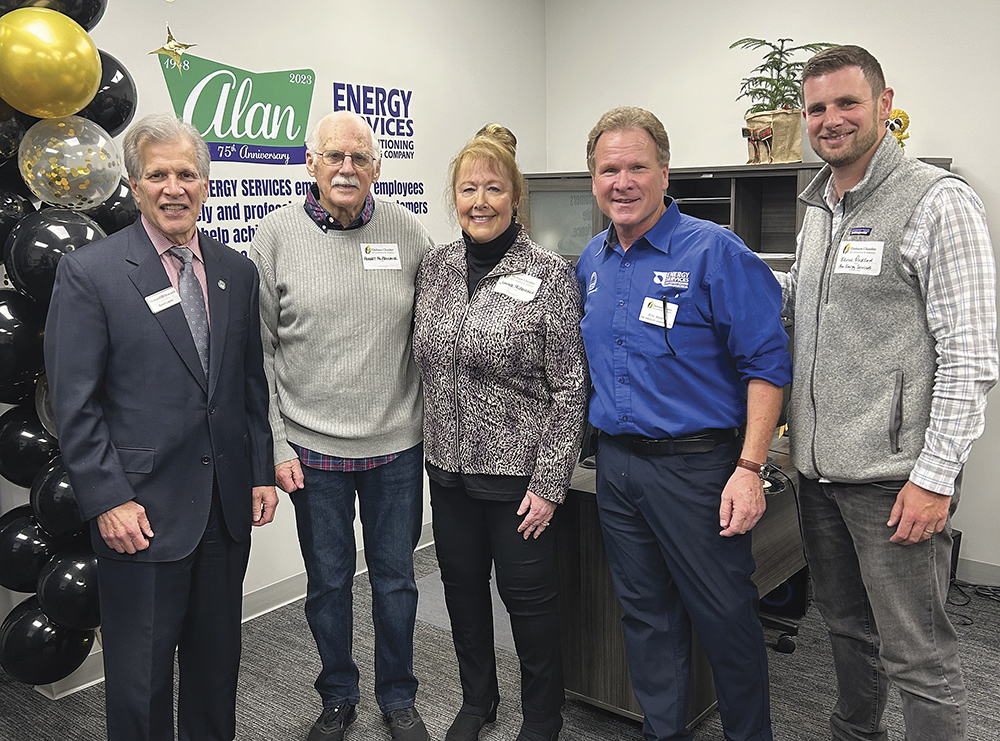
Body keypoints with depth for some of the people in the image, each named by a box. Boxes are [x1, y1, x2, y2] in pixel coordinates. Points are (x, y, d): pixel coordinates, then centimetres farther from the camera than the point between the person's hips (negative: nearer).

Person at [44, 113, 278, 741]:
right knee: (141, 674, 9)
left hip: (227, 505, 5)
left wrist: (262, 471, 7)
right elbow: (75, 403, -9)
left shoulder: (238, 271, 7)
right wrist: (108, 501, -13)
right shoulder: (89, 272, -7)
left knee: (218, 659, 18)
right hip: (143, 511, -4)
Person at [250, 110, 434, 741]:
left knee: (396, 577, 13)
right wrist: (275, 444, -5)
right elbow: (258, 351, -1)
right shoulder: (278, 234, -3)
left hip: (396, 445, 1)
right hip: (313, 449, 0)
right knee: (328, 580, 13)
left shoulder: (407, 231, 0)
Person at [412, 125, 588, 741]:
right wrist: (428, 443, 12)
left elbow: (570, 389, -11)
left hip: (518, 468, -5)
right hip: (448, 463, 5)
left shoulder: (550, 275, -11)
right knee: (462, 586, 18)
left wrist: (549, 483, -14)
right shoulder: (435, 267, 4)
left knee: (529, 596, 7)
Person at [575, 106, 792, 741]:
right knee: (647, 616, 17)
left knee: (726, 617, 6)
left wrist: (749, 468, -19)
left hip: (694, 463, -6)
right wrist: (609, 449, 12)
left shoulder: (715, 252, -12)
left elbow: (766, 364, -13)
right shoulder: (592, 262, 9)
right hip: (616, 462, 6)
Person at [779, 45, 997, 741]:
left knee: (917, 656, 2)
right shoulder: (818, 211, 13)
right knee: (847, 626, 22)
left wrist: (935, 477, -19)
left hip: (893, 477, -7)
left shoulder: (938, 202, -10)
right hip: (819, 469, 7)